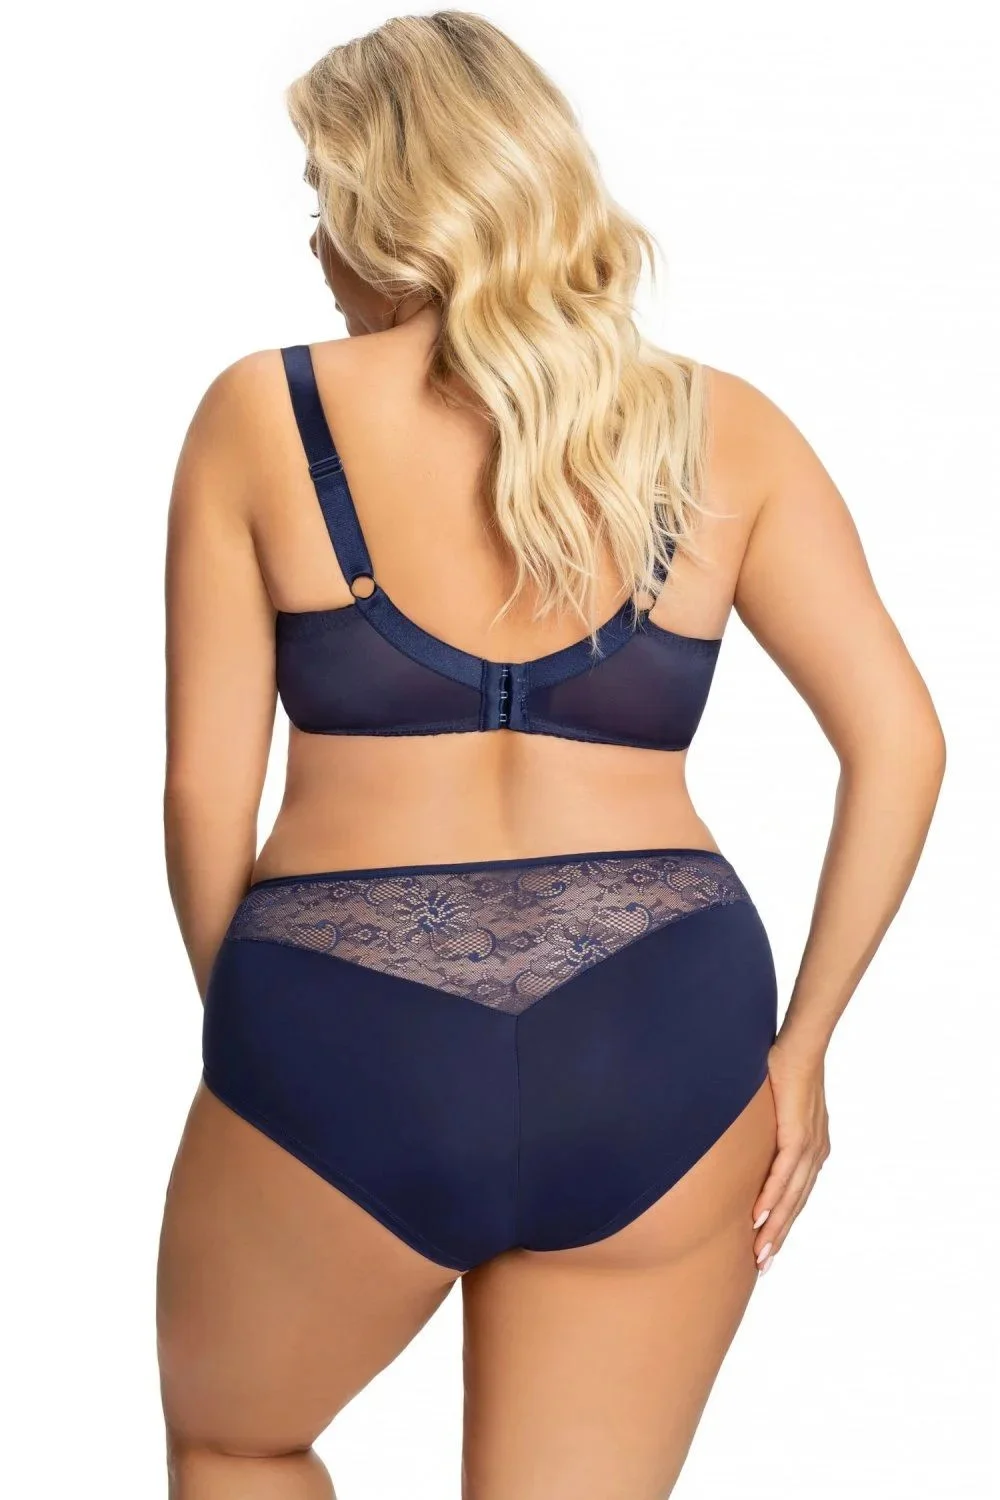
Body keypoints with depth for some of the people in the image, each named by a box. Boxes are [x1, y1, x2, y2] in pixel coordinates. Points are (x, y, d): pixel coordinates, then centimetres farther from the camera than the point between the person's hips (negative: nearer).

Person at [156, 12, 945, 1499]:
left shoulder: (264, 414, 4)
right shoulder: (721, 426, 9)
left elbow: (206, 788, 2)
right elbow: (900, 741, 3)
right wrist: (799, 1044, 9)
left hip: (344, 1045, -2)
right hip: (665, 1043, 2)